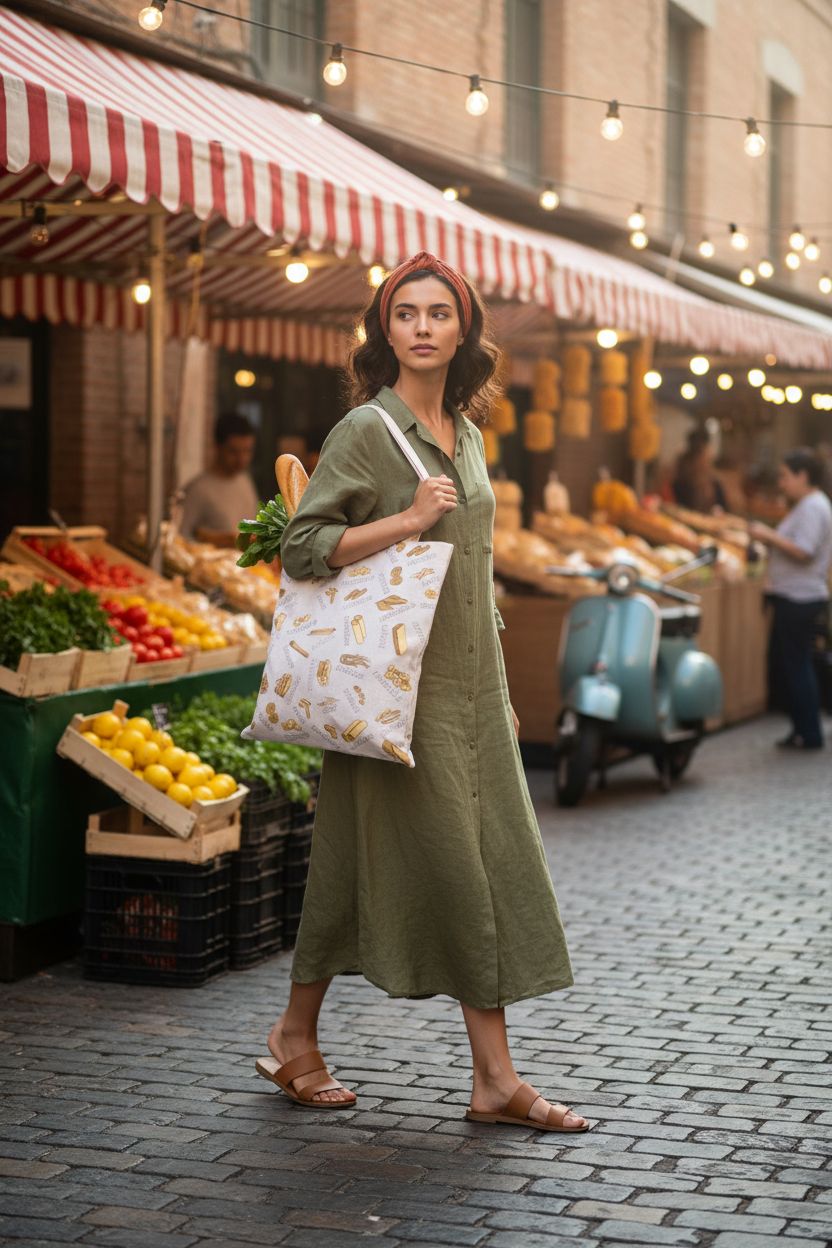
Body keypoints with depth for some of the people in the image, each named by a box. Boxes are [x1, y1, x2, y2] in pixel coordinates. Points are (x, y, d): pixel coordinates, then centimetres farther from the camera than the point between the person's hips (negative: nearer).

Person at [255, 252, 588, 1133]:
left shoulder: (466, 434, 14)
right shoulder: (366, 429, -7)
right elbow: (301, 546, -12)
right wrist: (406, 519, -20)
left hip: (470, 683, 7)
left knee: (491, 864, 3)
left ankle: (494, 1078, 8)